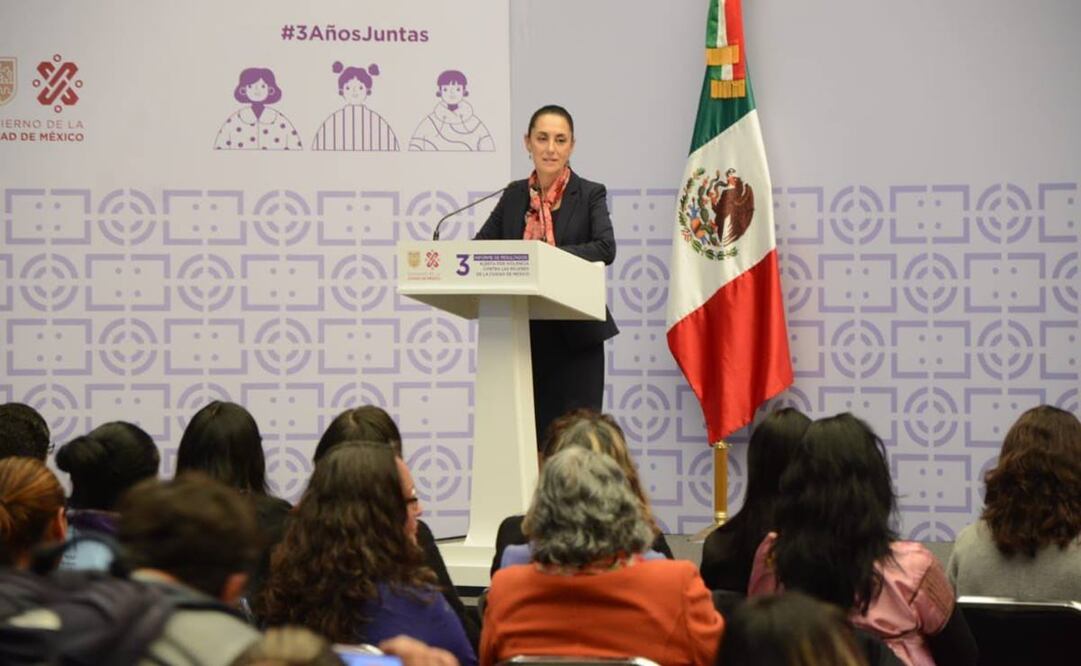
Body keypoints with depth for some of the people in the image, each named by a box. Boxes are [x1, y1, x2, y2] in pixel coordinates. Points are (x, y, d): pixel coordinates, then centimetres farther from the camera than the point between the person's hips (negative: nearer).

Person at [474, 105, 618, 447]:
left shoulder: (590, 195, -1)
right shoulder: (515, 195, 11)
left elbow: (605, 248, -16)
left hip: (574, 338, -4)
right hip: (525, 337, 4)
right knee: (529, 433, 4)